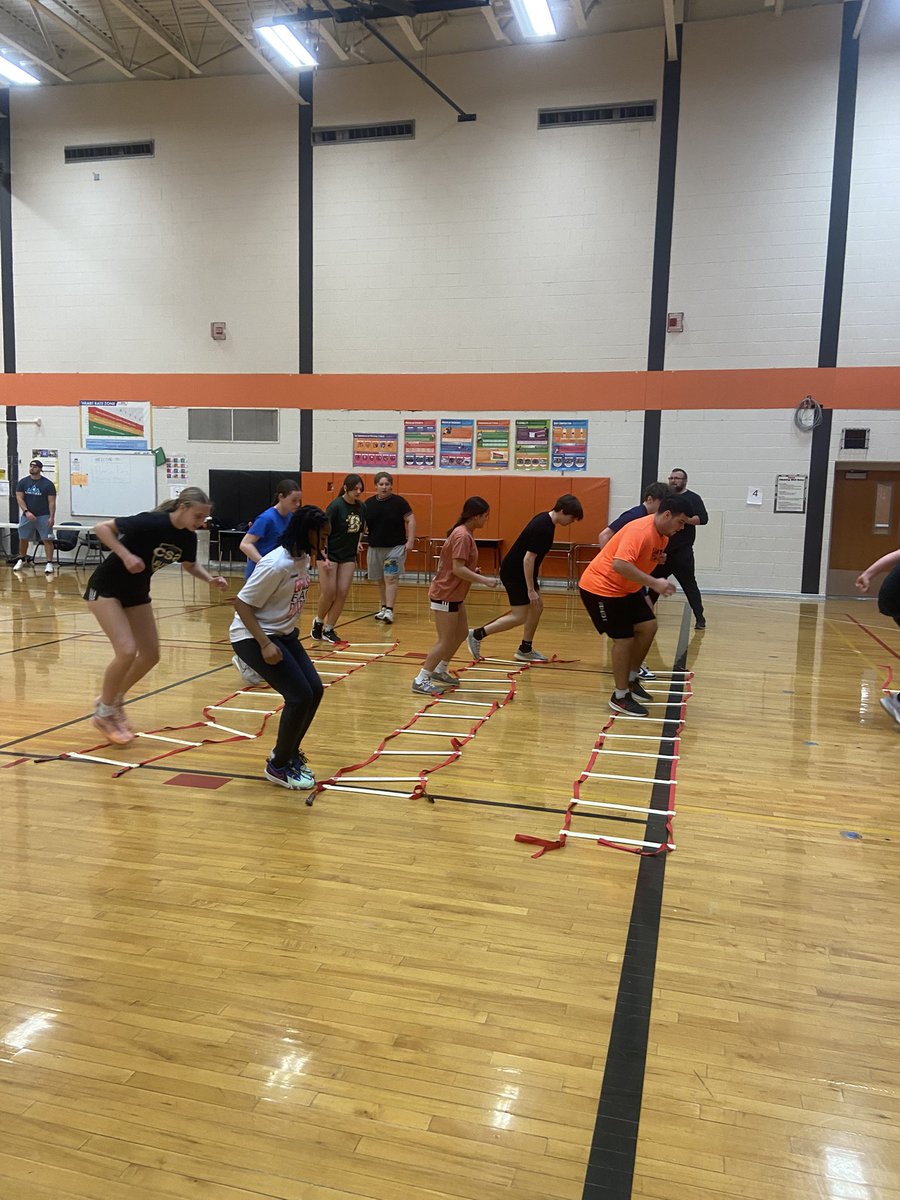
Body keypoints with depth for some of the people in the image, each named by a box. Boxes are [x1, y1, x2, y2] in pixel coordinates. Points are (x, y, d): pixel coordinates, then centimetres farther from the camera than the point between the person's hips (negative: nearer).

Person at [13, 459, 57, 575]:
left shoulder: (48, 484, -3)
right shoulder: (23, 482, 4)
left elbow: (52, 502, -5)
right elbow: (19, 498, 1)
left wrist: (52, 517, -14)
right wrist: (26, 512, -13)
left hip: (43, 516, -3)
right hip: (27, 515, 3)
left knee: (47, 539, -8)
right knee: (23, 539, 12)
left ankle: (49, 563, -5)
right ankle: (22, 559, 30)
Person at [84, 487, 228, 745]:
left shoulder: (188, 538, -7)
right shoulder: (151, 522, -27)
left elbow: (189, 564, 13)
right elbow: (101, 528, -22)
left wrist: (210, 579, -5)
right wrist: (126, 555, -32)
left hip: (137, 592, 8)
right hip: (106, 587, -7)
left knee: (151, 655, 7)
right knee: (127, 651, -20)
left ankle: (113, 699, 30)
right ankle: (103, 713, 2)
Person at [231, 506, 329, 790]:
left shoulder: (303, 558, 0)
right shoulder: (276, 564, -25)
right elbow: (241, 604, -22)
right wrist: (265, 645, -27)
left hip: (283, 634, 9)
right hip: (252, 638, -9)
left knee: (315, 690, 4)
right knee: (300, 696, -14)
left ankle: (289, 751, 25)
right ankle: (278, 766, 4)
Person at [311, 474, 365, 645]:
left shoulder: (360, 507, 1)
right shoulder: (336, 506, -14)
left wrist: (355, 556, 12)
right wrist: (324, 557, -20)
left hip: (348, 557, 5)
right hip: (330, 555, -5)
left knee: (342, 594, 0)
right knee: (328, 593, -5)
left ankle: (328, 630, 11)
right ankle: (318, 622, 20)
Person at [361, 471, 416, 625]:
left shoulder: (399, 501, -5)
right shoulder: (369, 503, 4)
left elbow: (411, 520, -4)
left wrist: (410, 541, -11)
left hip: (395, 547, -4)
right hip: (375, 548, 4)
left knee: (391, 578, -10)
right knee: (380, 580, 13)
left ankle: (389, 610, -10)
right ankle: (383, 608, 26)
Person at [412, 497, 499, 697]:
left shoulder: (466, 533, 9)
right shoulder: (462, 536, -21)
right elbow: (458, 569, -26)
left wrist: (474, 571, 7)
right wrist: (484, 580, -25)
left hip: (454, 594, 10)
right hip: (445, 595, -10)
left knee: (461, 633, 18)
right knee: (445, 640, -6)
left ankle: (440, 670, 30)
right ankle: (421, 680, 1)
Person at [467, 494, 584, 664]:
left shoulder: (545, 520, 6)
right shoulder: (542, 527, -24)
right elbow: (528, 559, -26)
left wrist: (534, 580, 24)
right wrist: (531, 590, -22)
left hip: (520, 571, 10)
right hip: (514, 573, -10)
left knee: (537, 607, 13)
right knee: (520, 617, -6)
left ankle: (525, 650, 21)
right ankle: (477, 634, 1)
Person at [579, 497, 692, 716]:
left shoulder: (662, 536, 4)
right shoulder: (640, 531, -27)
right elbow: (620, 564, -38)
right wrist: (654, 583, -36)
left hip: (626, 588, 10)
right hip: (601, 587, -10)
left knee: (648, 626, 7)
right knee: (624, 639, -7)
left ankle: (631, 679, 25)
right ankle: (620, 697, 8)